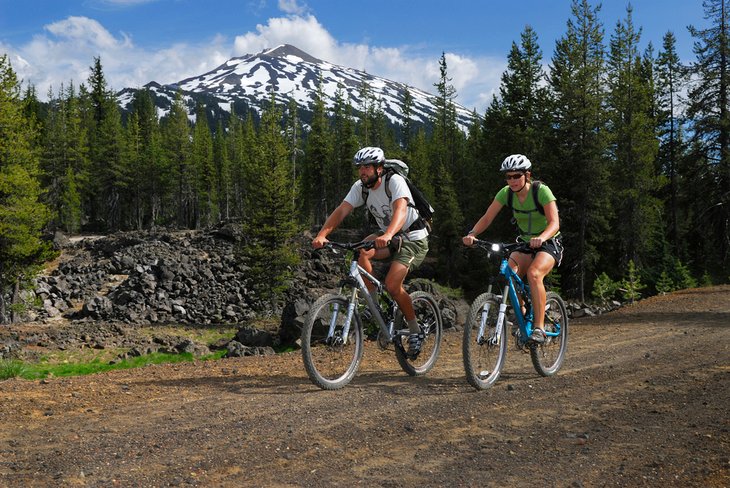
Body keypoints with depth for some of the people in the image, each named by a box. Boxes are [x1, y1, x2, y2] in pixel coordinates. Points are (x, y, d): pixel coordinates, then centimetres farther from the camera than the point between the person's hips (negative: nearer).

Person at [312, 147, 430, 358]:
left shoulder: (395, 181, -22)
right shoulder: (360, 187, -5)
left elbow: (400, 210, -39)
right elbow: (342, 210, -16)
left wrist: (388, 235, -58)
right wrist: (322, 235, -33)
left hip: (414, 239, -6)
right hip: (388, 238, 6)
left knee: (392, 284, -22)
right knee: (361, 250, -25)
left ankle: (415, 332, 0)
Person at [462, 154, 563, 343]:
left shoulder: (542, 191, -20)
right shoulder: (506, 193, -8)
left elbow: (554, 223, -29)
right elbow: (487, 218, -12)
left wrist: (541, 238, -50)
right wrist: (472, 234, -31)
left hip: (548, 244, -4)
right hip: (525, 244, 5)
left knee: (534, 273, -33)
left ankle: (539, 327, -28)